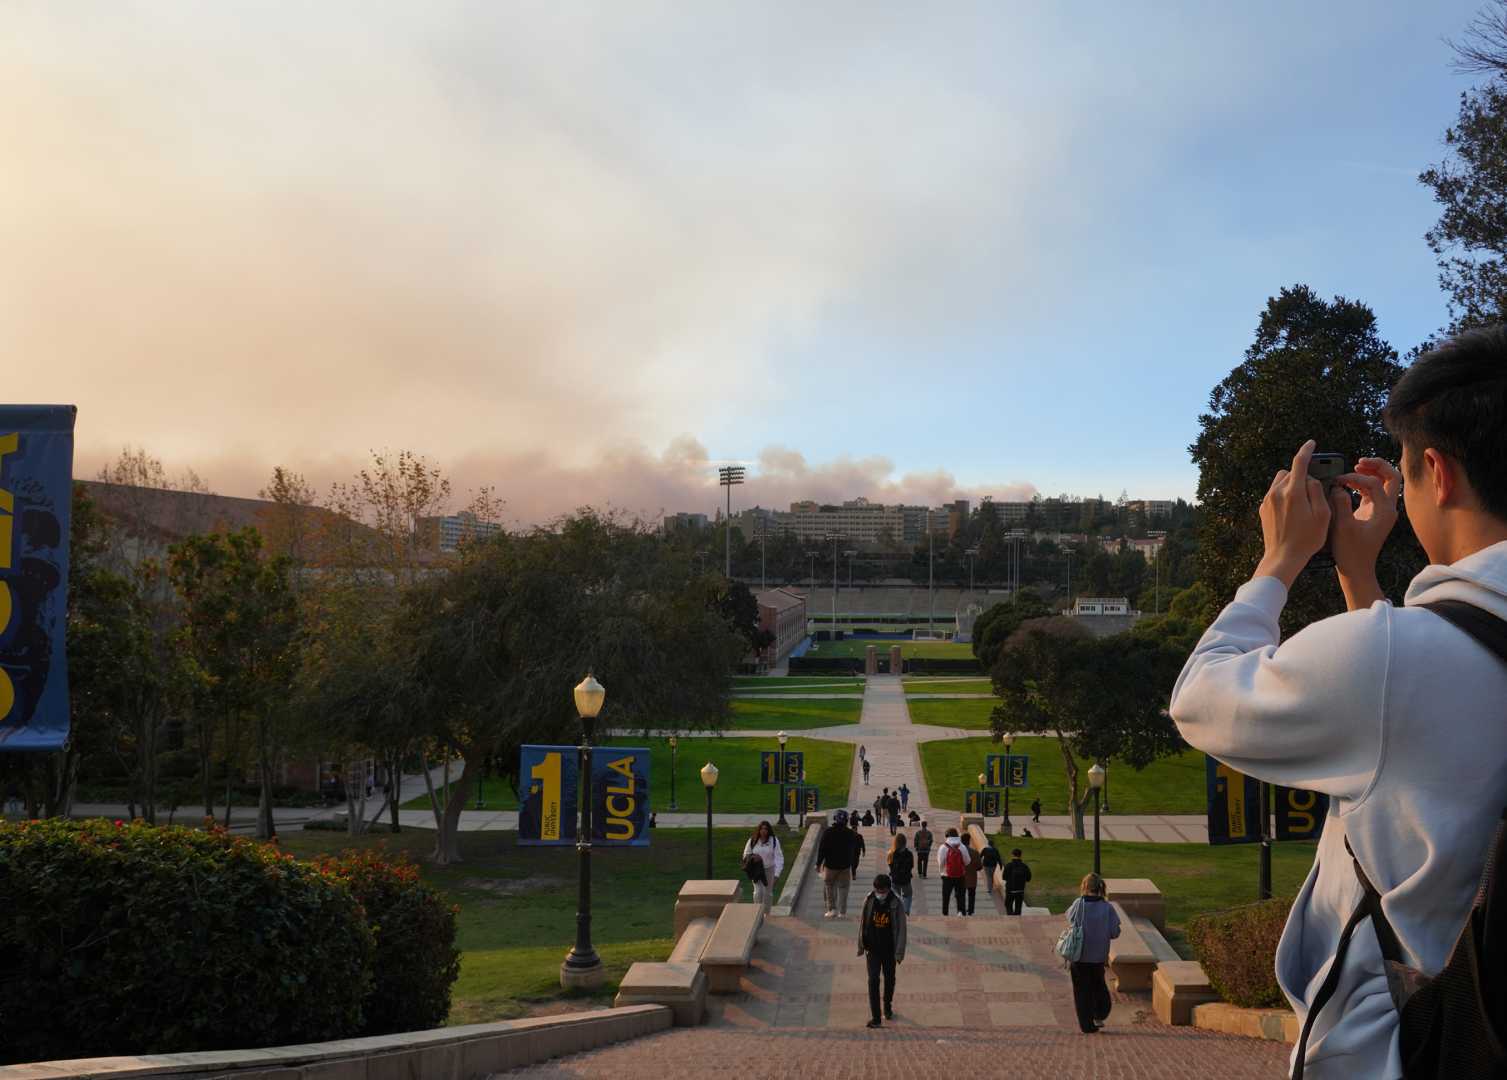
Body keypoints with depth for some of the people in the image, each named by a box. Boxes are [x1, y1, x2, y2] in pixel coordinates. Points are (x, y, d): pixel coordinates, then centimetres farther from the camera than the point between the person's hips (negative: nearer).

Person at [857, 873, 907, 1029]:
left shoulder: (896, 904, -12)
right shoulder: (869, 901, -7)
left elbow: (901, 929, -8)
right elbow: (862, 923, 3)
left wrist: (900, 952, -11)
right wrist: (861, 946, 7)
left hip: (889, 949, 0)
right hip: (873, 948, 0)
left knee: (889, 979, 16)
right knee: (873, 980, -8)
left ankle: (888, 1007, 41)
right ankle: (875, 1017, -9)